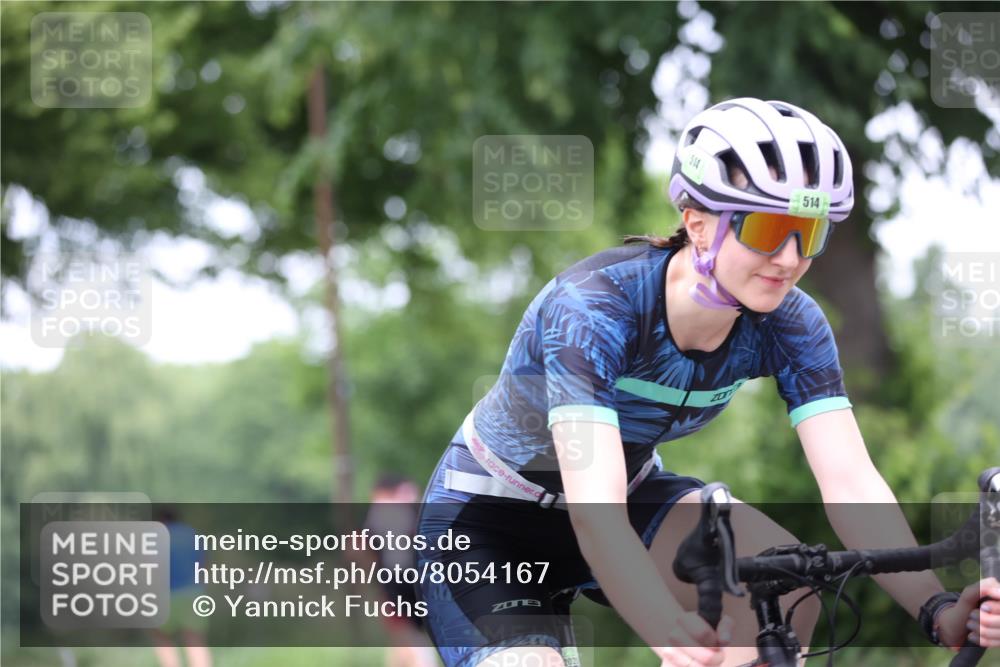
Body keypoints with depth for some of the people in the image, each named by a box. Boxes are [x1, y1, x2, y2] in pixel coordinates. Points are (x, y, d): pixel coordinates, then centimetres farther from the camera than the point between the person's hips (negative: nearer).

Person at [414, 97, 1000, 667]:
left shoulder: (788, 326, -17)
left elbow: (851, 482, -25)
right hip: (489, 524, -5)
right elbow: (594, 514, -43)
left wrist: (941, 611, -41)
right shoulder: (595, 305, -33)